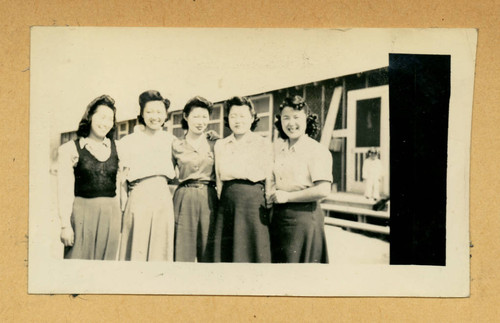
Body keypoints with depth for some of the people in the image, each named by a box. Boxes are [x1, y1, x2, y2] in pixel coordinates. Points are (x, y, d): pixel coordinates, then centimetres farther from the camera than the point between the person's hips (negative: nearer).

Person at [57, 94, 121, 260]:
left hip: (111, 214, 3)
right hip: (82, 213, -3)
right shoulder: (70, 149, 2)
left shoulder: (116, 148, 11)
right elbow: (64, 190, -1)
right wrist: (65, 224, -6)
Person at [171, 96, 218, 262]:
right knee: (182, 249, -2)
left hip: (208, 199, 1)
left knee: (208, 249, 1)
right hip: (184, 199, 0)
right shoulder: (177, 146, 8)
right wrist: (182, 181, 4)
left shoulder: (214, 144, 9)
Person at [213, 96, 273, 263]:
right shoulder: (220, 146, 13)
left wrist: (268, 207, 0)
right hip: (227, 203, 3)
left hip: (253, 201, -3)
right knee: (225, 252, 3)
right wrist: (222, 200, 7)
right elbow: (218, 180, 15)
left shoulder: (264, 144, 4)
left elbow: (269, 180, 3)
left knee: (252, 250, -3)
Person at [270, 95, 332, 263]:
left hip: (303, 216, -6)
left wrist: (287, 196, -14)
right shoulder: (277, 146, 11)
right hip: (278, 215, 6)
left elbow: (323, 190, -19)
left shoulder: (318, 151, -9)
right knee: (278, 260, 11)